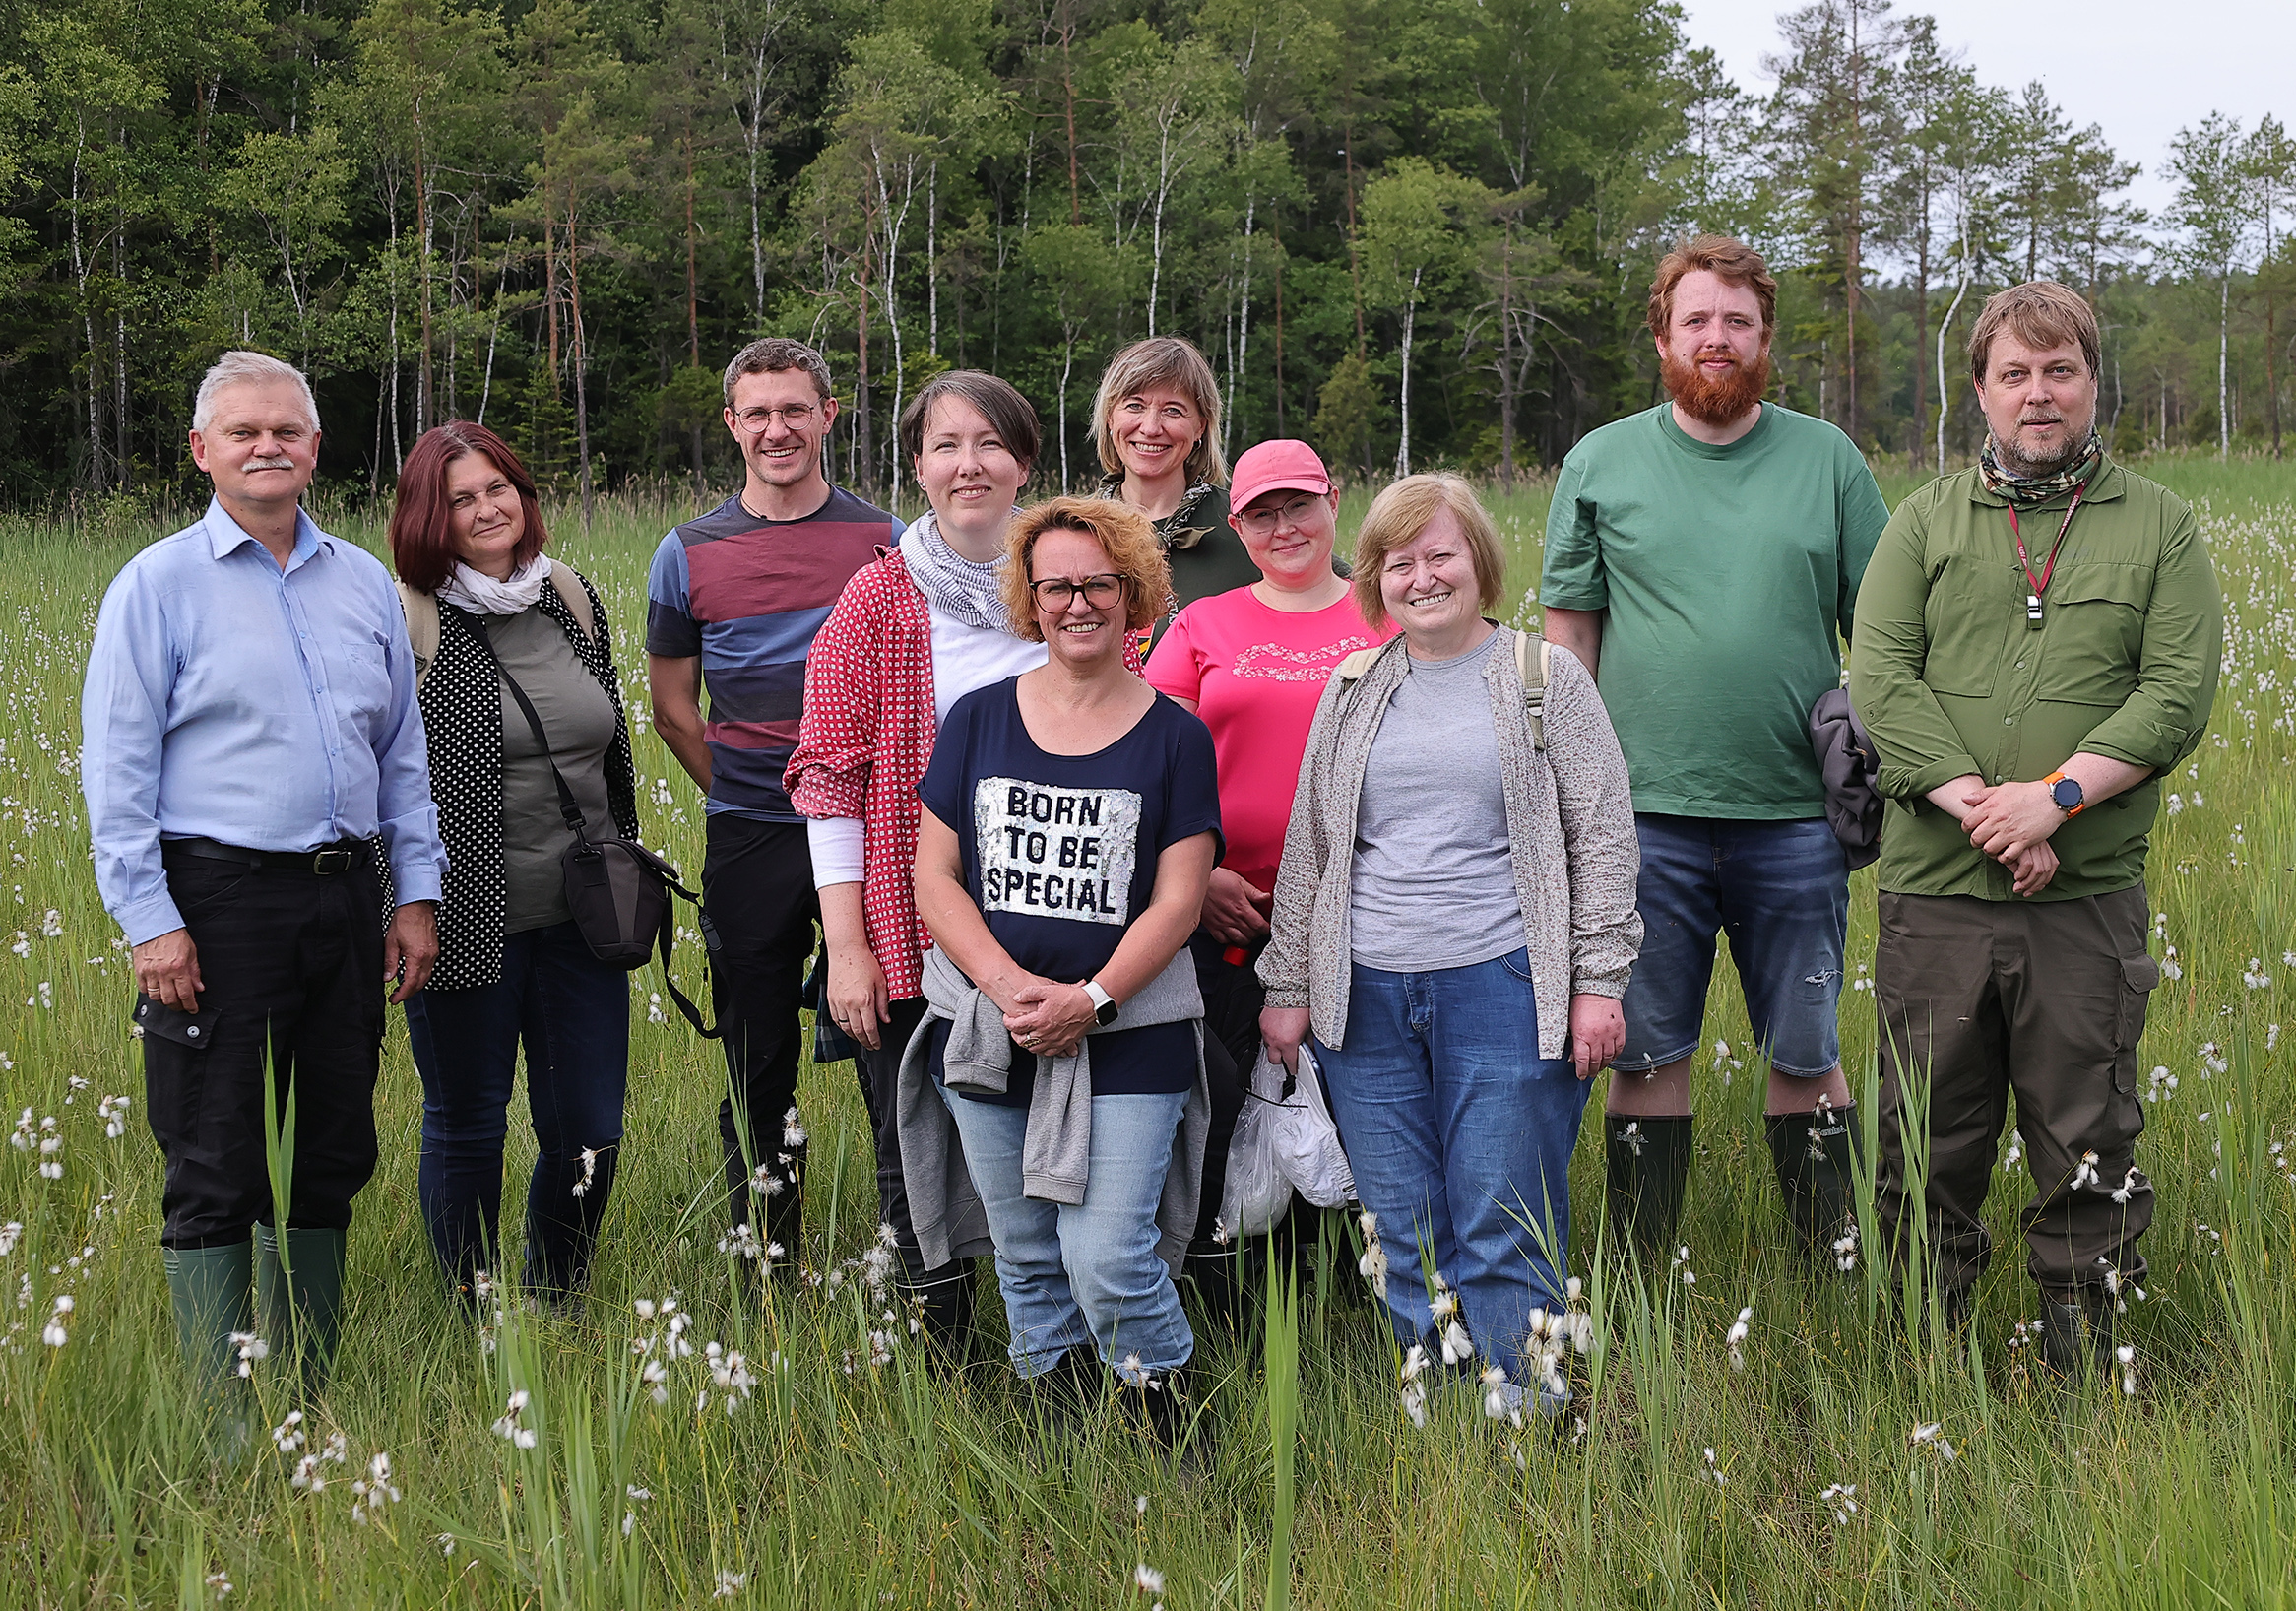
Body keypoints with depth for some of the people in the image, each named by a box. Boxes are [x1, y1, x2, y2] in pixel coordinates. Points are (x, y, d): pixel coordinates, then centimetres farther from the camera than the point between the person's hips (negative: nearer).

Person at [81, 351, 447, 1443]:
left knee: (331, 1156, 11)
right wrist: (150, 922, -12)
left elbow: (404, 750, 18)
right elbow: (117, 770, -5)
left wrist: (416, 893, 11)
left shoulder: (363, 582, 13)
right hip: (219, 900, -5)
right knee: (216, 1169, -2)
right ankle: (227, 1426, 5)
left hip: (344, 898, 5)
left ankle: (308, 1397, 23)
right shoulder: (157, 585, -2)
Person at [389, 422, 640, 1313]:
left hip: (578, 919, 5)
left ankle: (556, 1309, 27)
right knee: (466, 1129, 9)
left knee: (589, 1135, 7)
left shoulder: (576, 601, 9)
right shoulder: (404, 622, -8)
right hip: (466, 926, -4)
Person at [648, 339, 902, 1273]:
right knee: (757, 1066, 6)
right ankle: (764, 1277, 17)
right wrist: (746, 801, 7)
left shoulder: (885, 542, 4)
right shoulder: (688, 556, 4)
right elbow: (673, 707, 12)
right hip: (750, 843, 1)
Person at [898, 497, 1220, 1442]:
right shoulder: (977, 720, 7)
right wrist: (1011, 989, -12)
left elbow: (1177, 900, -3)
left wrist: (1090, 999, -16)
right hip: (988, 1037, 3)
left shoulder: (1174, 737, 2)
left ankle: (1170, 1432, 9)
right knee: (1027, 1263, 10)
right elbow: (934, 874, 2)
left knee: (1109, 1259, -11)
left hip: (1126, 1037, -3)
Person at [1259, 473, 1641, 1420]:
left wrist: (1599, 981, -5)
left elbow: (1604, 836, 2)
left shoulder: (1546, 678, 4)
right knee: (1403, 1241, 6)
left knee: (1502, 1237, -4)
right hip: (1367, 998, 4)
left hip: (1504, 987, -3)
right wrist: (1287, 986, 12)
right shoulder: (1352, 692, 13)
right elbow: (1308, 848, 16)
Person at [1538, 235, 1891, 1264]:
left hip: (1796, 818, 0)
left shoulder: (1827, 459, 6)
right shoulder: (1600, 464, 6)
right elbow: (1567, 638, 7)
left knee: (1805, 1055, 7)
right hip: (1643, 812, 0)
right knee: (1645, 1055, 6)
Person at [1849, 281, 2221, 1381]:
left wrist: (2055, 795, -16)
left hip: (2089, 894, -1)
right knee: (1926, 1143, 6)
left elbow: (2179, 692, -3)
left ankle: (2083, 1370, 19)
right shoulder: (1926, 521, 10)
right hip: (1935, 888, 1)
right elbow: (1880, 680, -2)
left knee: (2087, 1146, 5)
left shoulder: (2158, 526, 8)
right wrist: (1979, 808, -15)